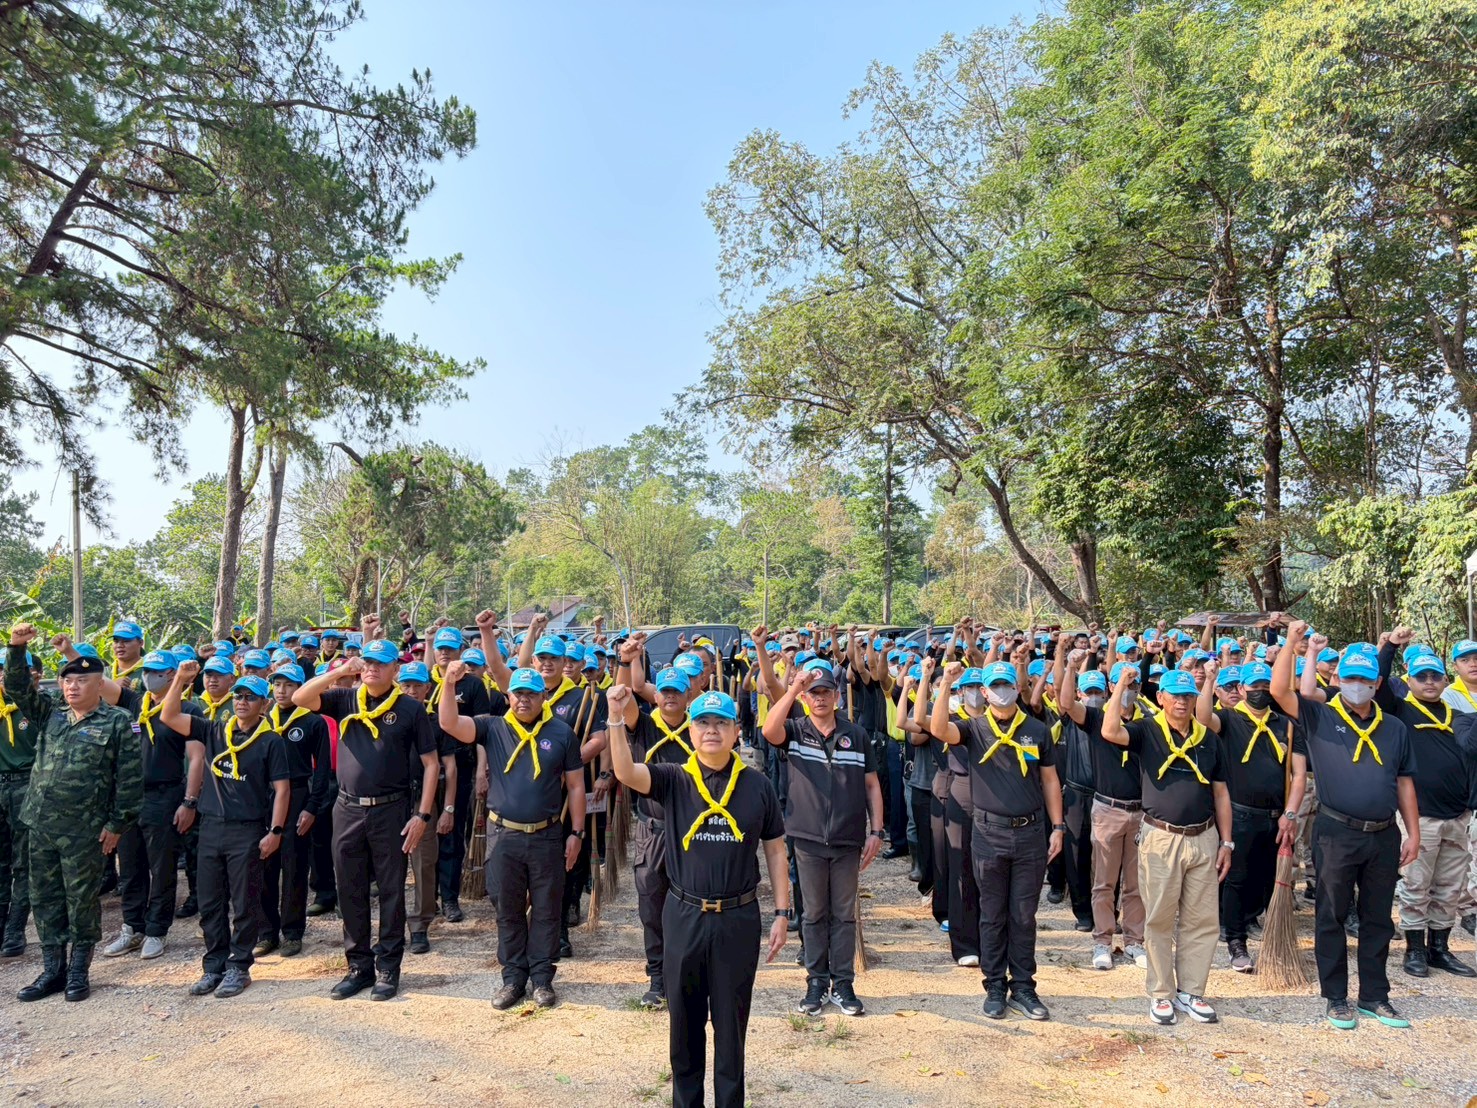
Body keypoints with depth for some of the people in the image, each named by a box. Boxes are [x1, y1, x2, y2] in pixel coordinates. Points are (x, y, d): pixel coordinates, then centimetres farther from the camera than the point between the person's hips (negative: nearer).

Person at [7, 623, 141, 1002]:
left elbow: (129, 778, -8)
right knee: (45, 899, 13)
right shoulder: (50, 714, 11)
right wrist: (17, 649, -7)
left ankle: (78, 971, 18)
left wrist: (117, 823, -10)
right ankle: (52, 969, 25)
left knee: (82, 900, 4)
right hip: (41, 826, 6)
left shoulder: (117, 722, -6)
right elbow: (18, 688, 8)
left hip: (84, 830, -5)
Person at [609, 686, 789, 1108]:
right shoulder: (673, 780, -4)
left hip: (739, 918, 0)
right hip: (684, 916, 1)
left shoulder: (758, 785, -2)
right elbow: (626, 772, -23)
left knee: (731, 1023, 12)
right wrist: (617, 719, -37)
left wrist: (782, 912, 2)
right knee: (684, 1021, 16)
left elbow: (775, 850, 4)